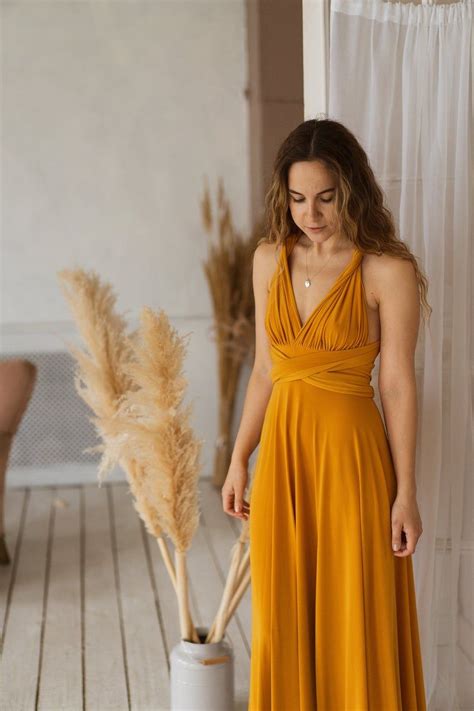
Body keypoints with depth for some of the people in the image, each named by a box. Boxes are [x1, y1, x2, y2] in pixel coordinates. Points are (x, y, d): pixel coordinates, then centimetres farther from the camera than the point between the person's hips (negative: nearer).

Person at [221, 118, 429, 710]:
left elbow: (397, 385, -9)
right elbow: (264, 371, 10)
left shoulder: (387, 271, -10)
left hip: (350, 451, -5)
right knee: (284, 616, 14)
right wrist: (239, 460, 8)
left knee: (355, 618, 6)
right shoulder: (270, 259, 5)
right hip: (281, 447, 5)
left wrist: (405, 494, -8)